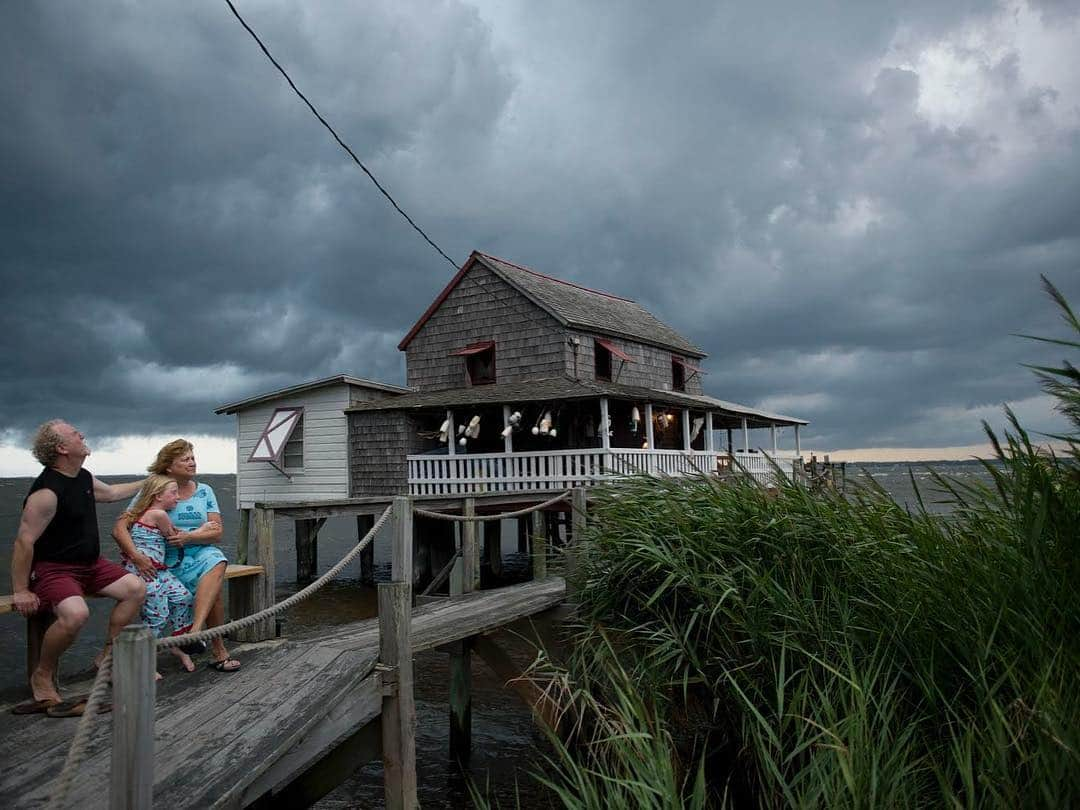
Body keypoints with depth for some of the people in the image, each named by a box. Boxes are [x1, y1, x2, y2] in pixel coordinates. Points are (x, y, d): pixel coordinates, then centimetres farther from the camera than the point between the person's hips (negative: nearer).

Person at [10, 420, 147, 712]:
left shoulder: (84, 478, 5)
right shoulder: (47, 491, -23)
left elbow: (111, 492, 29)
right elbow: (24, 542, -22)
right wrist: (21, 592, -19)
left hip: (90, 564, 9)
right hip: (52, 568, -9)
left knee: (136, 589, -7)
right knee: (76, 614, -33)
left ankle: (107, 655, 9)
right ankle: (43, 674, -5)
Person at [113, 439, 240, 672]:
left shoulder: (204, 491, 9)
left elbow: (216, 532, 2)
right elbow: (119, 529, -8)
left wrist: (189, 537, -17)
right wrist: (136, 555, -25)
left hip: (202, 553, 3)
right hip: (170, 563, -2)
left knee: (216, 562, -34)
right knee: (215, 592, -27)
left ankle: (195, 631, -38)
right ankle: (218, 649, -19)